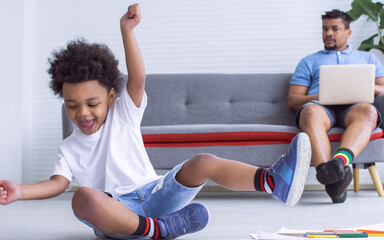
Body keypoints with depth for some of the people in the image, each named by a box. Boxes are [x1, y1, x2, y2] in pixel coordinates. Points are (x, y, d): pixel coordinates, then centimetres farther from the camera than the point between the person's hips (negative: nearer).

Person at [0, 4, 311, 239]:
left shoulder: (123, 114, 9)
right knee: (84, 197, -37)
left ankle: (274, 180, -47)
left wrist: (127, 31, -19)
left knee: (202, 163, -25)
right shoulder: (69, 147, 11)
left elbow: (138, 77, -6)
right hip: (116, 210, -1)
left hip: (155, 192, 1)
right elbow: (58, 182, -4)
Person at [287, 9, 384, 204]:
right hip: (321, 106, 0)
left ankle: (341, 159, -65)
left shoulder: (367, 58, 33)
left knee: (368, 111, -38)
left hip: (352, 107, 1)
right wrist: (318, 96, -2)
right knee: (311, 112, -40)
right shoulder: (309, 62, 31)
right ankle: (330, 175, -61)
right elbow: (292, 100, 19)